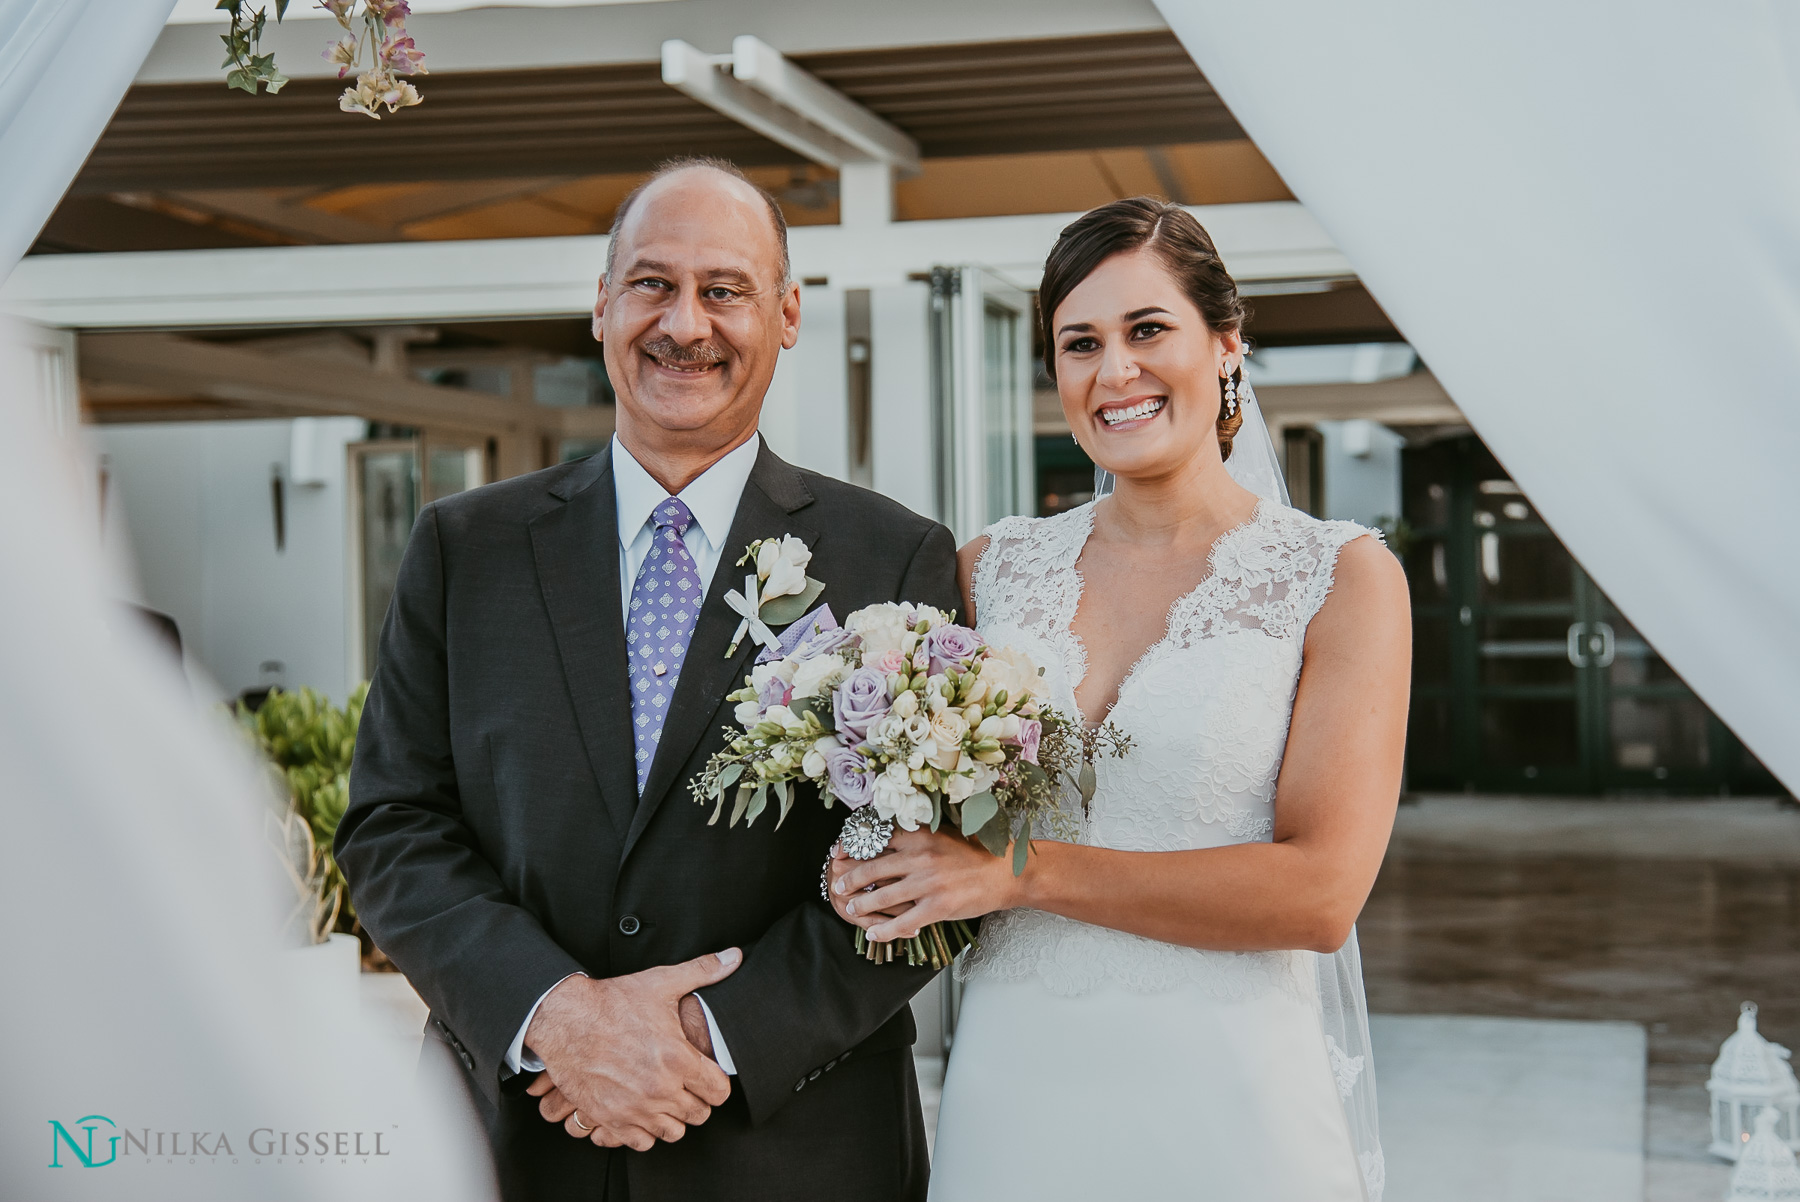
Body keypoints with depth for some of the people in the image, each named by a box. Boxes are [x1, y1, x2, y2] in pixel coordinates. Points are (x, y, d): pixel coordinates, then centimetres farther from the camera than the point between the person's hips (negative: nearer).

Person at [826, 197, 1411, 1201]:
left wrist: (1023, 872, -17)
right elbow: (927, 809, 17)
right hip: (1013, 1090, 4)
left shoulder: (1341, 577, -5)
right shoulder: (994, 571, 6)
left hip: (1228, 1101, -3)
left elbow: (1321, 892, -14)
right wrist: (878, 874, -7)